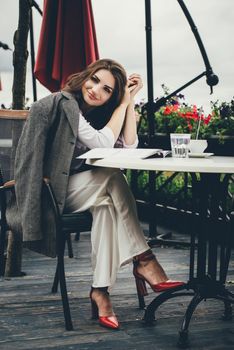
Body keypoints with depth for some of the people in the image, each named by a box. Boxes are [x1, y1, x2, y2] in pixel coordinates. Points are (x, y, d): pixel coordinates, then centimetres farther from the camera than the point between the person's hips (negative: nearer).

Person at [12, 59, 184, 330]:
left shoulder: (99, 112, 12)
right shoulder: (64, 103, -10)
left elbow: (129, 145, 1)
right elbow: (103, 144, -18)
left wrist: (129, 100, 0)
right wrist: (123, 104, -12)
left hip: (80, 191, 7)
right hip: (50, 192, -7)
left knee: (106, 203, -25)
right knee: (112, 177, -24)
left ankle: (100, 290, -25)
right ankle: (143, 261, -22)